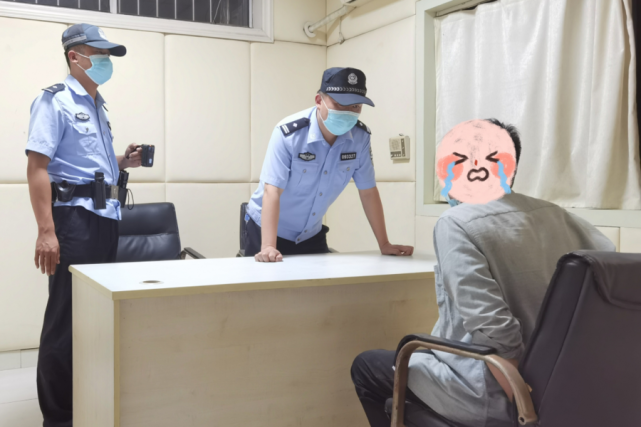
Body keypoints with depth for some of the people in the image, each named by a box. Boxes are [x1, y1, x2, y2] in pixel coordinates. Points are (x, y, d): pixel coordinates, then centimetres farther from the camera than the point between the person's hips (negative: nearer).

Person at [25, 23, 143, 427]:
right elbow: (37, 166, -14)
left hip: (106, 217, 9)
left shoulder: (98, 105, 19)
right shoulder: (55, 100, -6)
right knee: (67, 320, -4)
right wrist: (46, 230, -22)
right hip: (74, 217, -8)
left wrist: (123, 162, 7)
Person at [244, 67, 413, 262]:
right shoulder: (289, 134, -23)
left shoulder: (360, 136, -12)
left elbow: (368, 191, -4)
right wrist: (268, 248, -38)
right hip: (268, 231, -4)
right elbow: (272, 192, -28)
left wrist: (384, 244, -4)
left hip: (312, 234, 4)